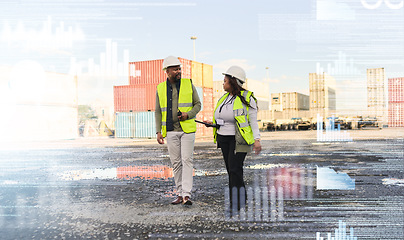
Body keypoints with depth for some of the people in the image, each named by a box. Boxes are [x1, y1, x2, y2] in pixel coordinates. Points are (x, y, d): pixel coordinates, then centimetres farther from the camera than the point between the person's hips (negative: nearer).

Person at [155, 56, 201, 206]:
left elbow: (198, 104, 6)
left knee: (187, 161, -8)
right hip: (170, 131, 2)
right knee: (176, 163, 7)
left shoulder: (188, 84, 2)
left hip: (187, 129, -2)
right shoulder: (161, 88, 6)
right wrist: (158, 132, 1)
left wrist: (188, 115, -14)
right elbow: (158, 111, 9)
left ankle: (186, 195, -9)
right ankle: (179, 194, 15)